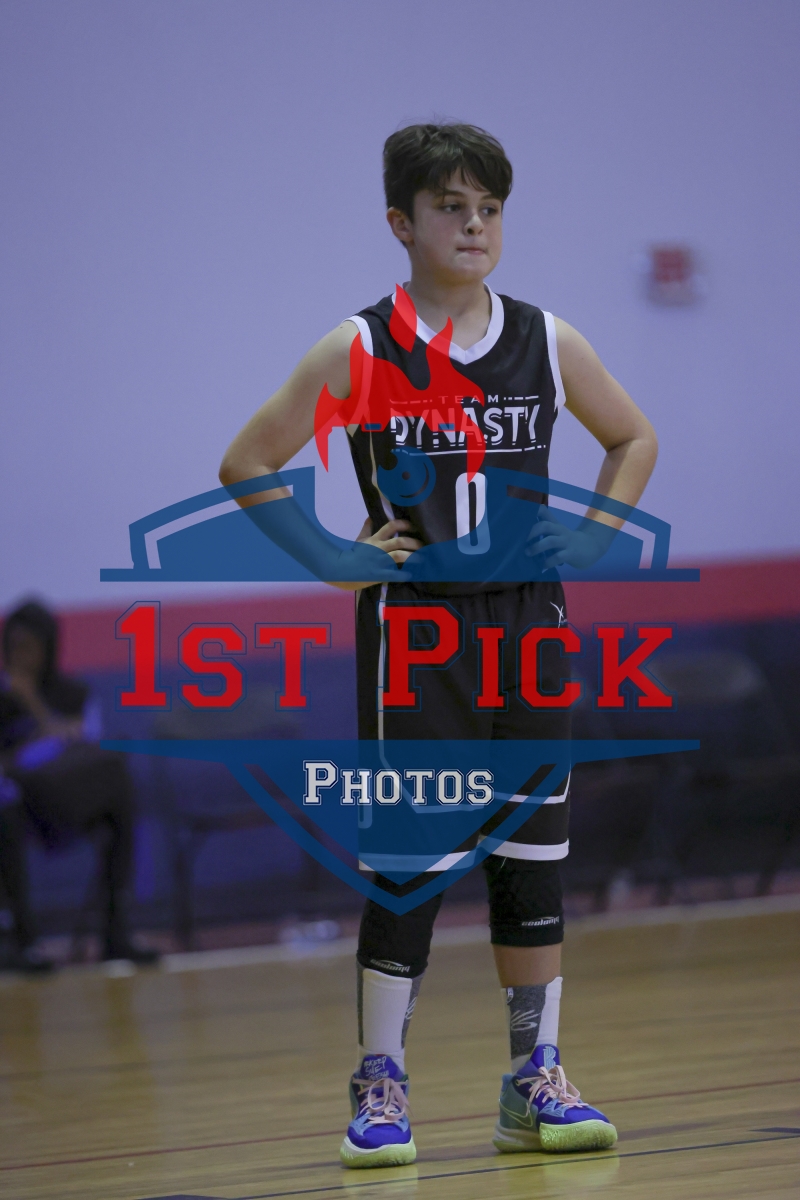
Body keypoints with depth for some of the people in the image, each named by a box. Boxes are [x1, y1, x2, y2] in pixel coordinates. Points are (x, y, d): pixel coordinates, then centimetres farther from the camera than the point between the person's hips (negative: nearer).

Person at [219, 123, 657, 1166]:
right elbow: (246, 464, -2)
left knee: (533, 858, 5)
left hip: (529, 624, 3)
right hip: (412, 627, -3)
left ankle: (538, 1084, 13)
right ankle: (381, 1090, 6)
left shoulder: (548, 343, 4)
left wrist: (591, 538, 5)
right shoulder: (360, 352, -5)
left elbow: (635, 439, 19)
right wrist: (335, 563, -8)